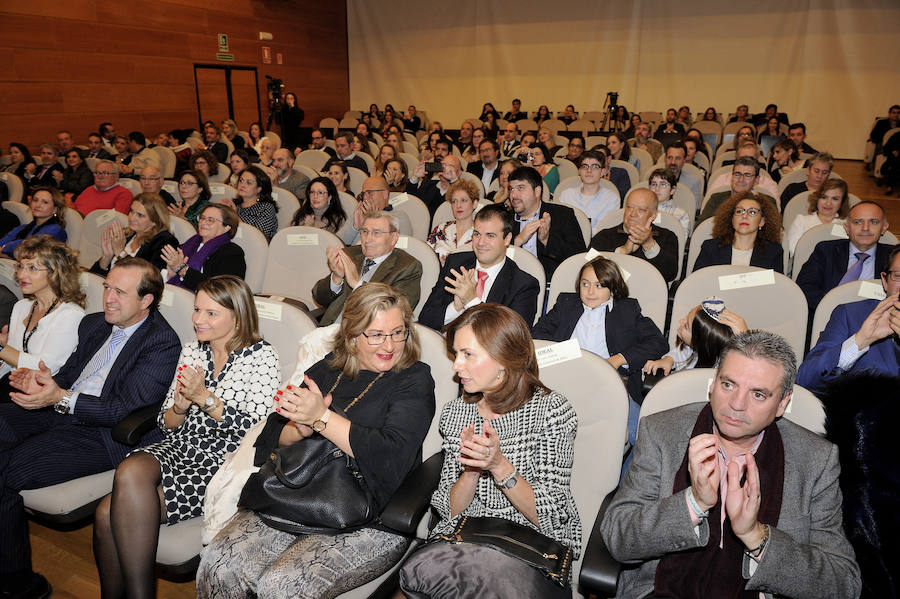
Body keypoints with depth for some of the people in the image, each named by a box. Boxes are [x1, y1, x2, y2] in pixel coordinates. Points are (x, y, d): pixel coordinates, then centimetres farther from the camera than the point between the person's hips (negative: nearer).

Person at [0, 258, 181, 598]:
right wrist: (44, 381, -5)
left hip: (104, 433, -8)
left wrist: (61, 398, -25)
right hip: (61, 412, 8)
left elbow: (124, 409, -17)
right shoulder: (93, 324, 15)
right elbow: (67, 376, 19)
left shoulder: (162, 344, -12)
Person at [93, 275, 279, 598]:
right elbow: (166, 423, 15)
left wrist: (204, 397, -15)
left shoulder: (262, 356, -4)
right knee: (131, 470, -28)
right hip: (178, 449, 6)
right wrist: (181, 406, -8)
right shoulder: (191, 351, 14)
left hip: (223, 463, -5)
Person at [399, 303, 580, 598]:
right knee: (419, 566, -31)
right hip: (464, 542, 4)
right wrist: (472, 469, -16)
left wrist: (498, 465, -23)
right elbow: (448, 509, 4)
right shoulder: (455, 412, 6)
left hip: (535, 550, -4)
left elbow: (550, 517, -9)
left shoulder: (552, 409, -7)